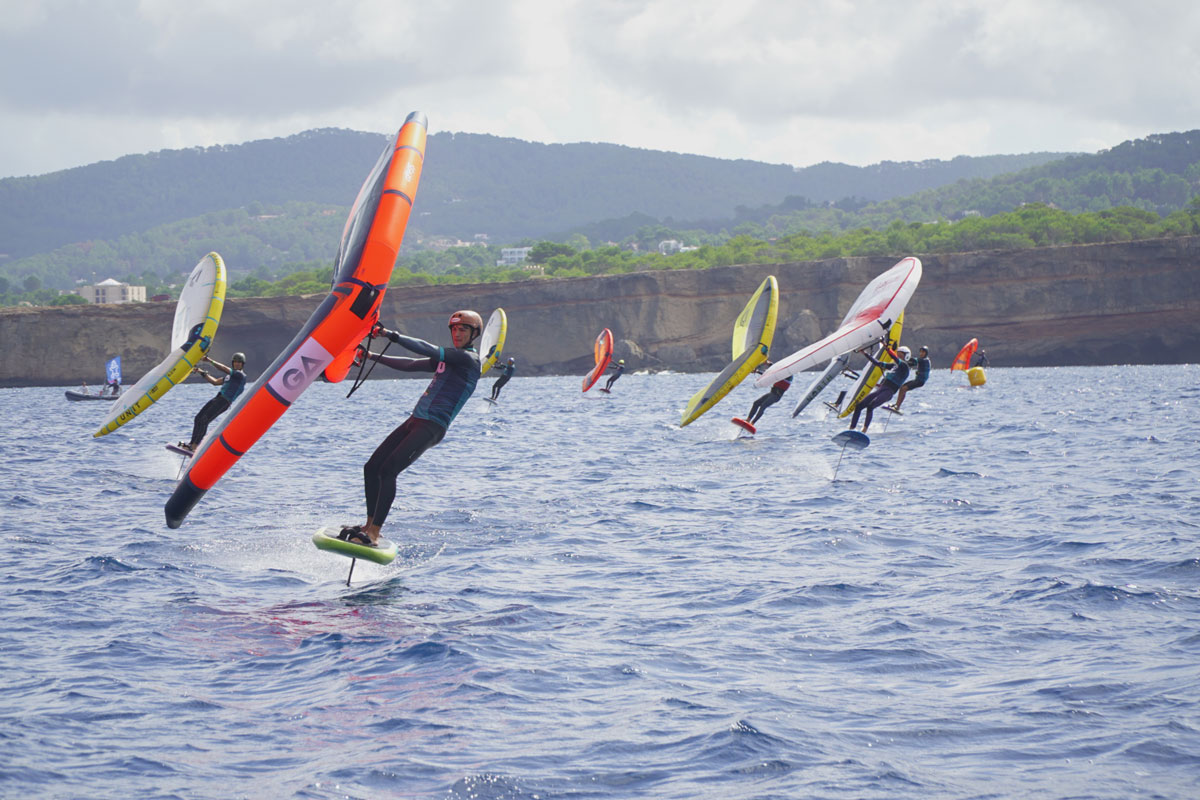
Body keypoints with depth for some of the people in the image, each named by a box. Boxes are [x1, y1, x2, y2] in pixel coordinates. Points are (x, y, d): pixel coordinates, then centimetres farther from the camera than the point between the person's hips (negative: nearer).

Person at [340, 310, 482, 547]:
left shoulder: (468, 359, -7)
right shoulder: (447, 358, 21)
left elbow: (427, 350, -17)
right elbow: (411, 365, 28)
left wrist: (393, 335, -18)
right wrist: (373, 357, 29)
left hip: (432, 427, -9)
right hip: (415, 421, 9)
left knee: (388, 470, -21)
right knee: (371, 467, 5)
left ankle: (374, 534, -22)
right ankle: (370, 524, 17)